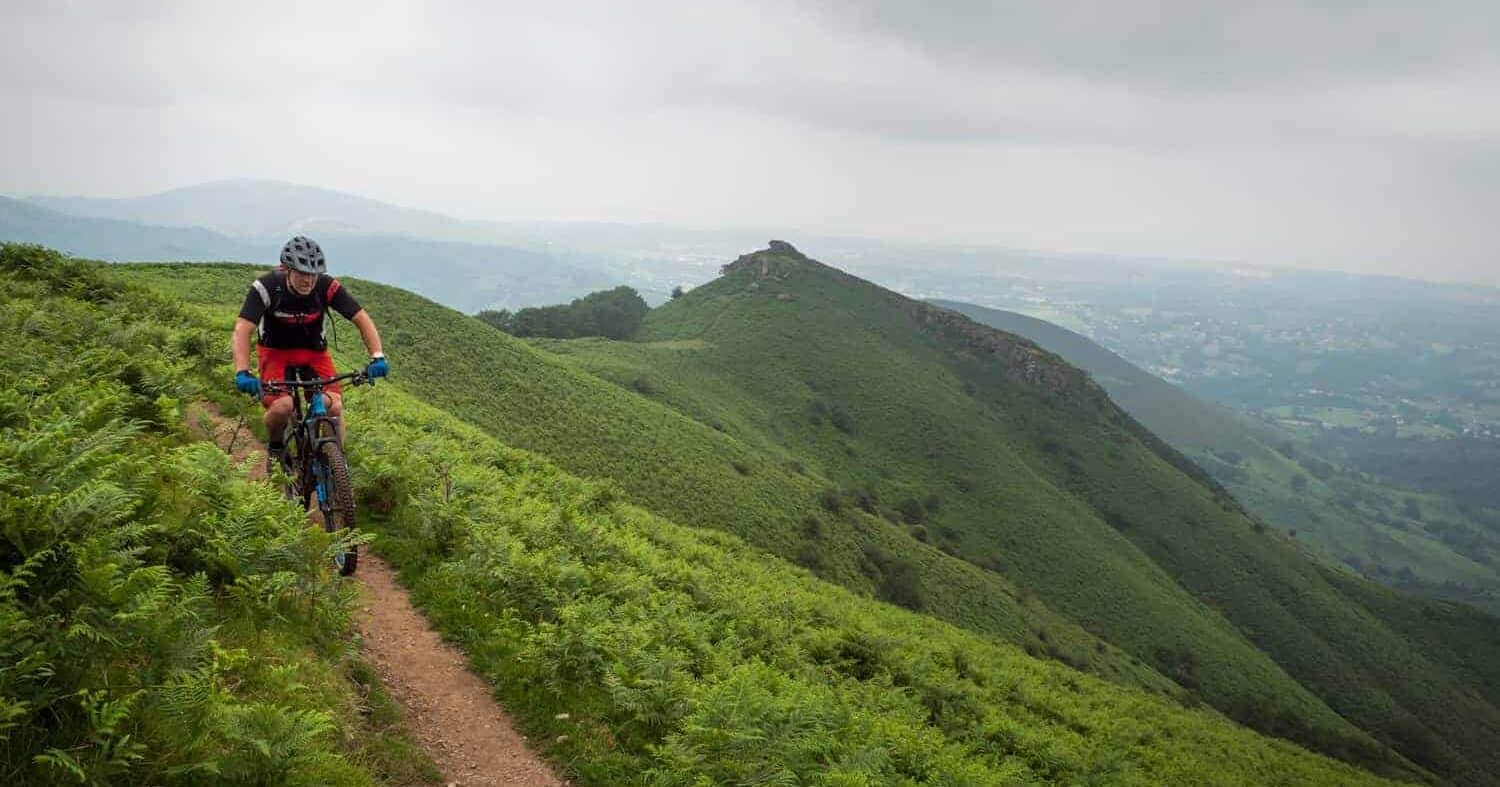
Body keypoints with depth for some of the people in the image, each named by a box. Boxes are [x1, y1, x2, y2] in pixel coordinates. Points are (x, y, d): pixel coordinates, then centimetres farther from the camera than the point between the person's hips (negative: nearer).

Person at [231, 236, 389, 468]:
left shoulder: (328, 287, -22)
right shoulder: (266, 287, -26)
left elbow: (362, 319, -21)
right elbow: (242, 330, -32)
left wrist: (377, 356, -35)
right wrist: (242, 373, -45)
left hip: (314, 351, 2)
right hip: (276, 351, -2)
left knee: (334, 406, -19)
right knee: (282, 406, -26)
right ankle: (275, 446, 7)